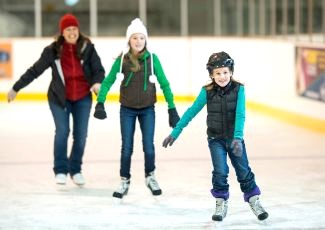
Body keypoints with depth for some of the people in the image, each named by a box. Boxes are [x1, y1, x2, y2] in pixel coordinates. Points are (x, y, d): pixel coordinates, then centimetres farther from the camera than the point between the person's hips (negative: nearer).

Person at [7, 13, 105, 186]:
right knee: (62, 131, -9)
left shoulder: (87, 48, -10)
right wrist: (15, 88, -3)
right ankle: (60, 170, 4)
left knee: (81, 134, 1)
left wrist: (97, 82, -31)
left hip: (82, 98, 1)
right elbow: (35, 71, -5)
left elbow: (99, 70, -8)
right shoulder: (53, 50, -11)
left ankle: (76, 170, 18)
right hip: (59, 98, -1)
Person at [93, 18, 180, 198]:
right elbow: (108, 81, -6)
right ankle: (124, 181, 21)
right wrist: (100, 103, -18)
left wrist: (172, 108, -4)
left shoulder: (152, 59, -8)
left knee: (148, 145, -1)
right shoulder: (122, 60, -8)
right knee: (127, 147, 5)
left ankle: (150, 177, 23)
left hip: (147, 110, 0)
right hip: (127, 110, 0)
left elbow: (164, 83, -3)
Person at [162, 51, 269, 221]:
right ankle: (221, 203, 10)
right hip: (216, 139, 0)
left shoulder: (238, 89, -13)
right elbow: (191, 112, -5)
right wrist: (175, 133, -5)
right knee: (220, 172, -8)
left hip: (234, 138, 0)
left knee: (244, 171, 7)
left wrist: (237, 138, -32)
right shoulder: (207, 92, -9)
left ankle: (254, 201, 24)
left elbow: (240, 115, -20)